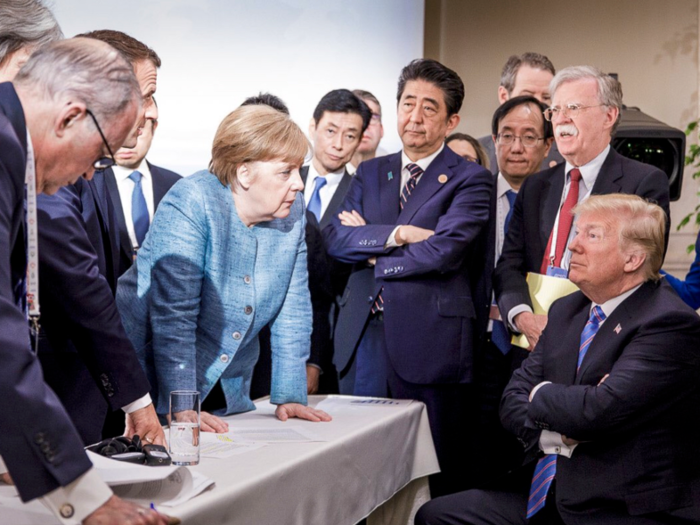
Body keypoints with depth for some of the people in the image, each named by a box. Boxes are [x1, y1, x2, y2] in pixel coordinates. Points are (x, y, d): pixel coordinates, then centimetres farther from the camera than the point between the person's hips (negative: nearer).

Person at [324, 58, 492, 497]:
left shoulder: (470, 180, 0)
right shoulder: (370, 173, 16)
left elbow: (443, 251, -14)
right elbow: (335, 237, 3)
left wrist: (370, 251, -3)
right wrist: (396, 234, -12)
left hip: (428, 341, -4)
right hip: (363, 336, 5)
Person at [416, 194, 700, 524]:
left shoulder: (671, 323, -15)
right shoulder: (567, 310, 12)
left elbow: (600, 409, -26)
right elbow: (514, 396, 8)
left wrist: (541, 394, -5)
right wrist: (555, 436, -13)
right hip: (544, 492, 8)